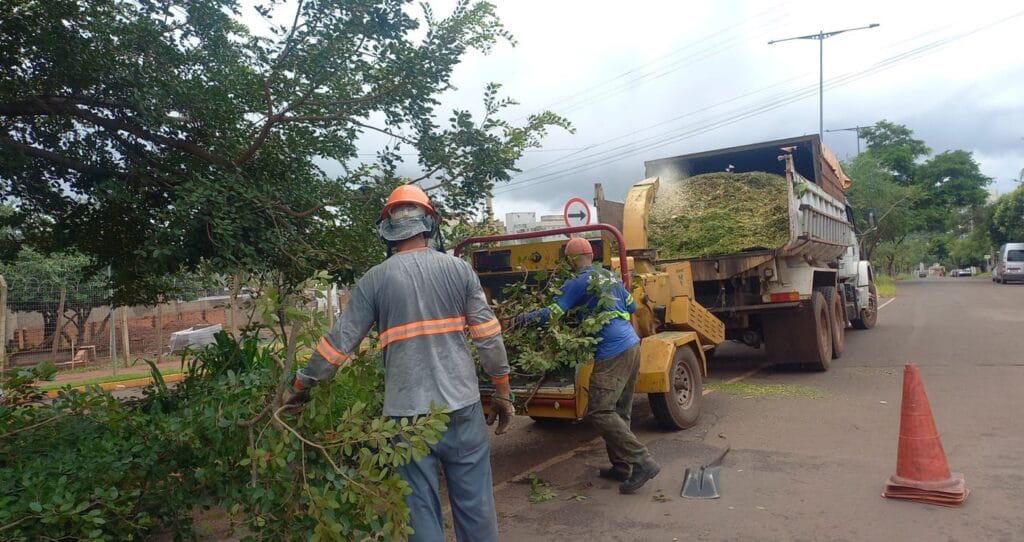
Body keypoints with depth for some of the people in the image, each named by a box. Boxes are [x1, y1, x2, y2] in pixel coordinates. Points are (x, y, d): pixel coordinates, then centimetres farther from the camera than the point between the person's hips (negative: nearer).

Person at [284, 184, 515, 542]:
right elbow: (488, 337, 0)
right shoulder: (458, 269, 1)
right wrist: (503, 393, 10)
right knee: (475, 502, 13)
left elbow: (340, 342, 2)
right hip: (462, 405, 1)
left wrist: (301, 384, 17)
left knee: (421, 508, 10)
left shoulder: (375, 279, -1)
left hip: (408, 412, -1)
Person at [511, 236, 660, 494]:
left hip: (613, 353, -9)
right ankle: (622, 466, 17)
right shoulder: (610, 276, 16)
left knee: (599, 412, -8)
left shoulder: (578, 283, -8)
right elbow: (632, 306, 24)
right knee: (618, 412, 14)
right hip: (632, 345, 9)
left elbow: (551, 313, -12)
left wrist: (520, 319, -2)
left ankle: (643, 463, -9)